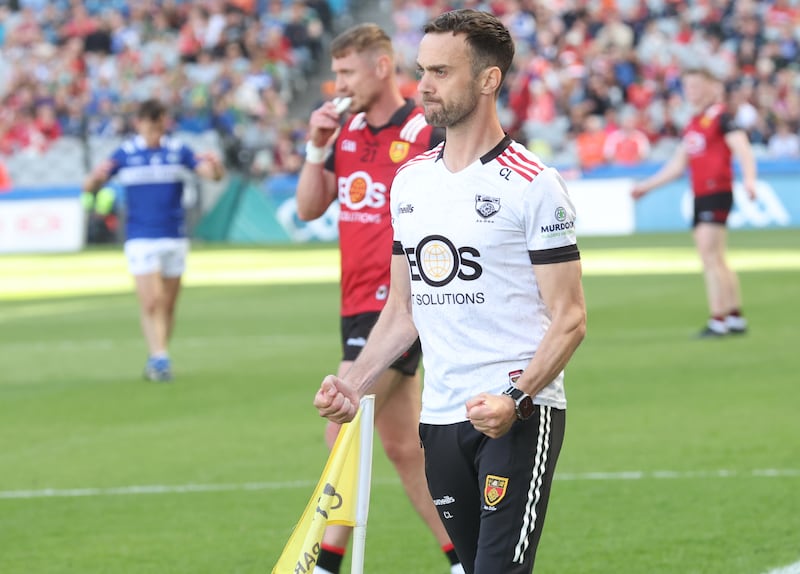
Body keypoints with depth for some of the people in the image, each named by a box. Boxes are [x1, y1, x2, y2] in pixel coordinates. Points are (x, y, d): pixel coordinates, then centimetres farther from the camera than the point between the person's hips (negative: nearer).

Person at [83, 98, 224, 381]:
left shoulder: (178, 150, 1)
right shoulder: (125, 154, -2)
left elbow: (214, 174, -7)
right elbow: (89, 187, -2)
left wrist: (214, 165, -31)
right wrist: (96, 176, -26)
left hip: (174, 238, 2)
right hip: (141, 239, -2)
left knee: (168, 305, 6)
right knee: (151, 301, -14)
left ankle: (156, 362, 16)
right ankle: (159, 358, -16)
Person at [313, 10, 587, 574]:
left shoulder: (532, 184, -7)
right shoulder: (410, 181, 13)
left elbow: (569, 318, -9)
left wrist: (516, 398, -22)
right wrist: (353, 384, 5)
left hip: (521, 415, -6)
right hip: (441, 416, 6)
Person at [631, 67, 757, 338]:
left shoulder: (720, 117, -6)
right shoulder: (692, 125, 18)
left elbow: (742, 148, -16)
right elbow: (677, 166, 25)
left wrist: (749, 178, -33)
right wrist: (646, 186, 28)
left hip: (717, 193, -9)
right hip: (699, 196, 9)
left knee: (710, 257, -12)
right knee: (715, 260, 10)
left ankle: (718, 320, -10)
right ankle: (736, 317, 16)